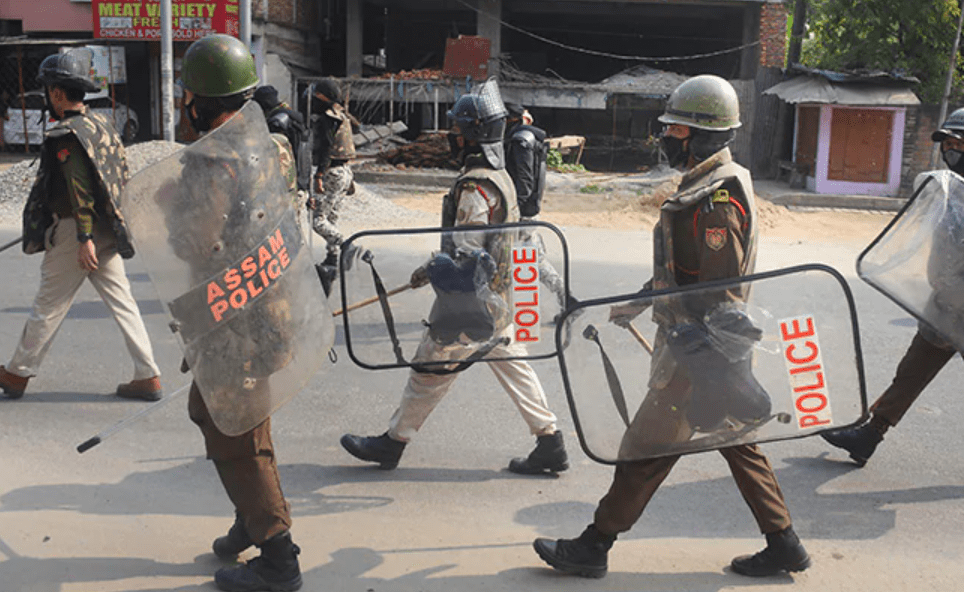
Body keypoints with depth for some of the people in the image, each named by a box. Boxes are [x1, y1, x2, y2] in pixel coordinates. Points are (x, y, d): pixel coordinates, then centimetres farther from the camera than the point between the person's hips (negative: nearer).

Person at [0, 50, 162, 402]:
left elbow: (80, 188, -22)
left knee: (49, 307, 5)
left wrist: (84, 239, -23)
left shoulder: (66, 135, -15)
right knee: (122, 302, 7)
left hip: (73, 232, -8)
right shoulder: (101, 124, 10)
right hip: (107, 232, 8)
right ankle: (148, 377, 6)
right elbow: (120, 174, 14)